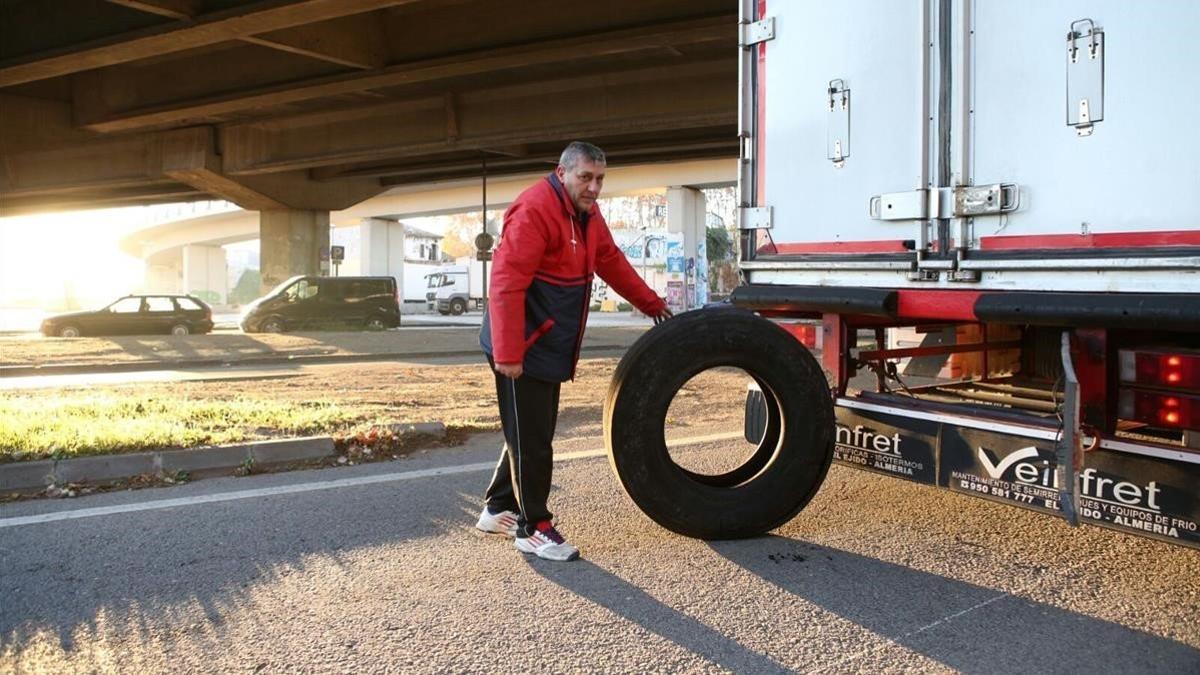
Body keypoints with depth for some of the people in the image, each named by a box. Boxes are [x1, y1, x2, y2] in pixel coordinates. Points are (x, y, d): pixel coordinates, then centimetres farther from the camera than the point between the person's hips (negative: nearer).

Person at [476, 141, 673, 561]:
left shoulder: (586, 213, 11)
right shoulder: (534, 210, -19)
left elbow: (611, 262, 25)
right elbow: (506, 284, -25)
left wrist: (651, 304, 27)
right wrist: (508, 354, -29)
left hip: (551, 349, 10)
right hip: (522, 352, -10)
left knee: (534, 434, 18)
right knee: (530, 439, -2)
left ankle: (498, 510, 32)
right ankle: (532, 529, 10)